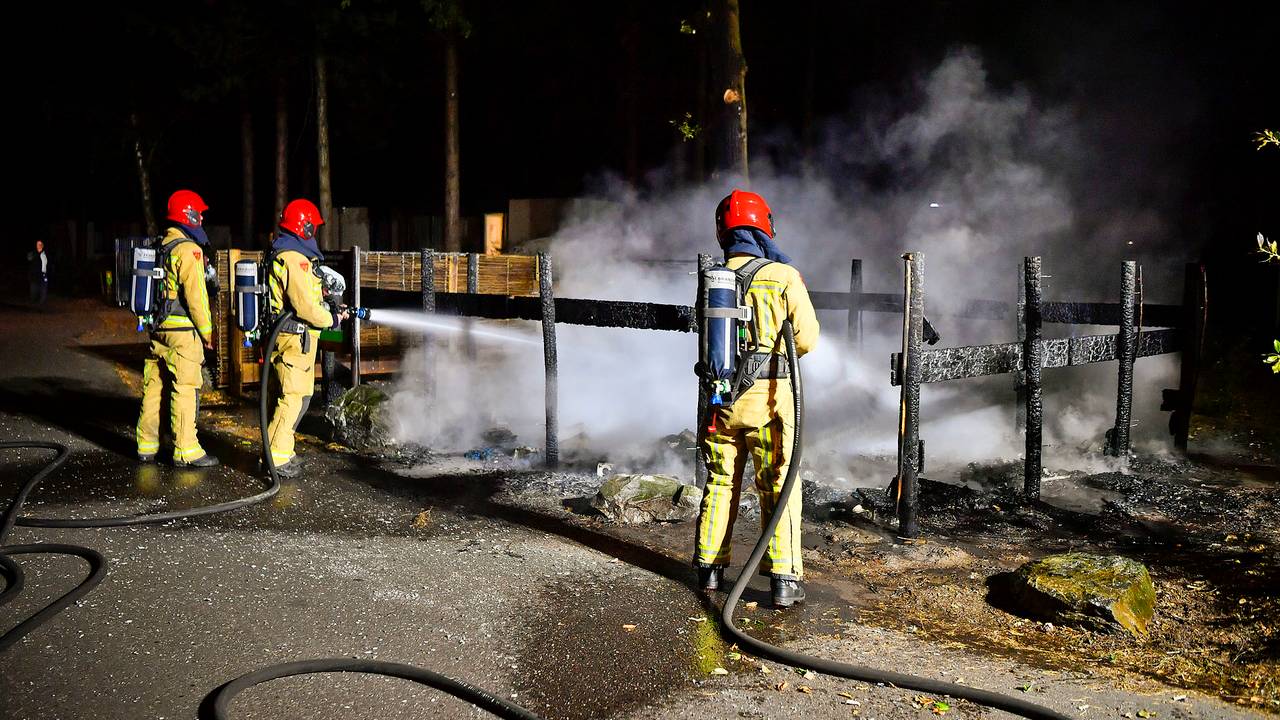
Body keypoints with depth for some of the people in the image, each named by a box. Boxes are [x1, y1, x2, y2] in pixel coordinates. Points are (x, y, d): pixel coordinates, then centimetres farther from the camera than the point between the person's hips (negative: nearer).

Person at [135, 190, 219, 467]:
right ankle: (185, 451, -1)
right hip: (182, 332, -9)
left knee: (153, 388, 12)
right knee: (185, 391, -4)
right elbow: (196, 296, -16)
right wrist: (207, 332, -9)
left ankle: (147, 446, 20)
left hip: (158, 329, 9)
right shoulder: (188, 250, -12)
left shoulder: (161, 246, 14)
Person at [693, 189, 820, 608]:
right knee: (778, 487, 4)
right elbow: (807, 339, -5)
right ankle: (783, 579, 2)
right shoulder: (784, 277, -6)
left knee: (720, 483, 16)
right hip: (768, 395, -3)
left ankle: (709, 569, 23)